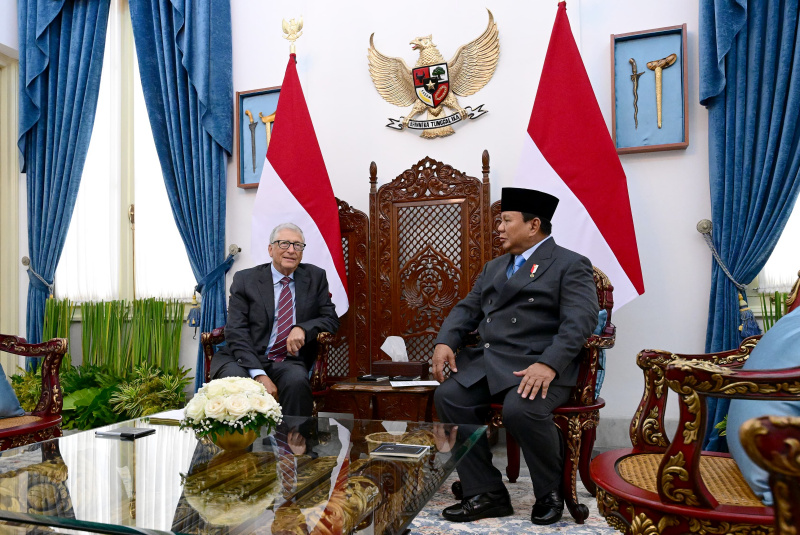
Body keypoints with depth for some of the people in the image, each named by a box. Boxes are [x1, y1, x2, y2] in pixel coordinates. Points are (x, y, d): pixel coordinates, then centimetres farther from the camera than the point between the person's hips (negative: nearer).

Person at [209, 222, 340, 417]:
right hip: (244, 358, 0)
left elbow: (331, 319, 8)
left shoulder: (315, 277, 10)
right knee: (234, 378, -33)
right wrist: (259, 374, -19)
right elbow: (236, 332, -4)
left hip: (289, 362, 1)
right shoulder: (245, 279, 4)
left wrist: (303, 328, -15)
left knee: (297, 380, -33)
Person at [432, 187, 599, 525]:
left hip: (539, 366, -6)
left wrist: (549, 364, -27)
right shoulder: (494, 267, 24)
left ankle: (550, 493, -1)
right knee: (448, 396, -17)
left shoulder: (571, 265, 2)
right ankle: (486, 494, -4)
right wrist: (445, 341, -1)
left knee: (520, 410, -32)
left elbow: (580, 320, -12)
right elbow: (467, 309, 19)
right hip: (487, 360, 6)